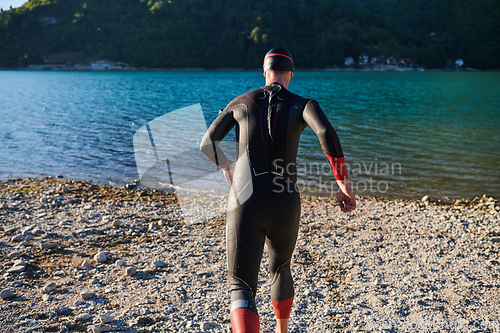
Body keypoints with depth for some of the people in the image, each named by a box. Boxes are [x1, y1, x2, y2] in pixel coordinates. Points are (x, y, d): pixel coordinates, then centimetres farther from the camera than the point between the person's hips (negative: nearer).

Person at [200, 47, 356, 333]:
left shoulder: (241, 102, 8)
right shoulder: (303, 105, 1)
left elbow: (207, 145, 15)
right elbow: (327, 133, -22)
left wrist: (225, 165, 38)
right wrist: (344, 184, -13)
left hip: (245, 205, -1)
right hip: (285, 208, 2)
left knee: (242, 290, -2)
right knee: (280, 268, 33)